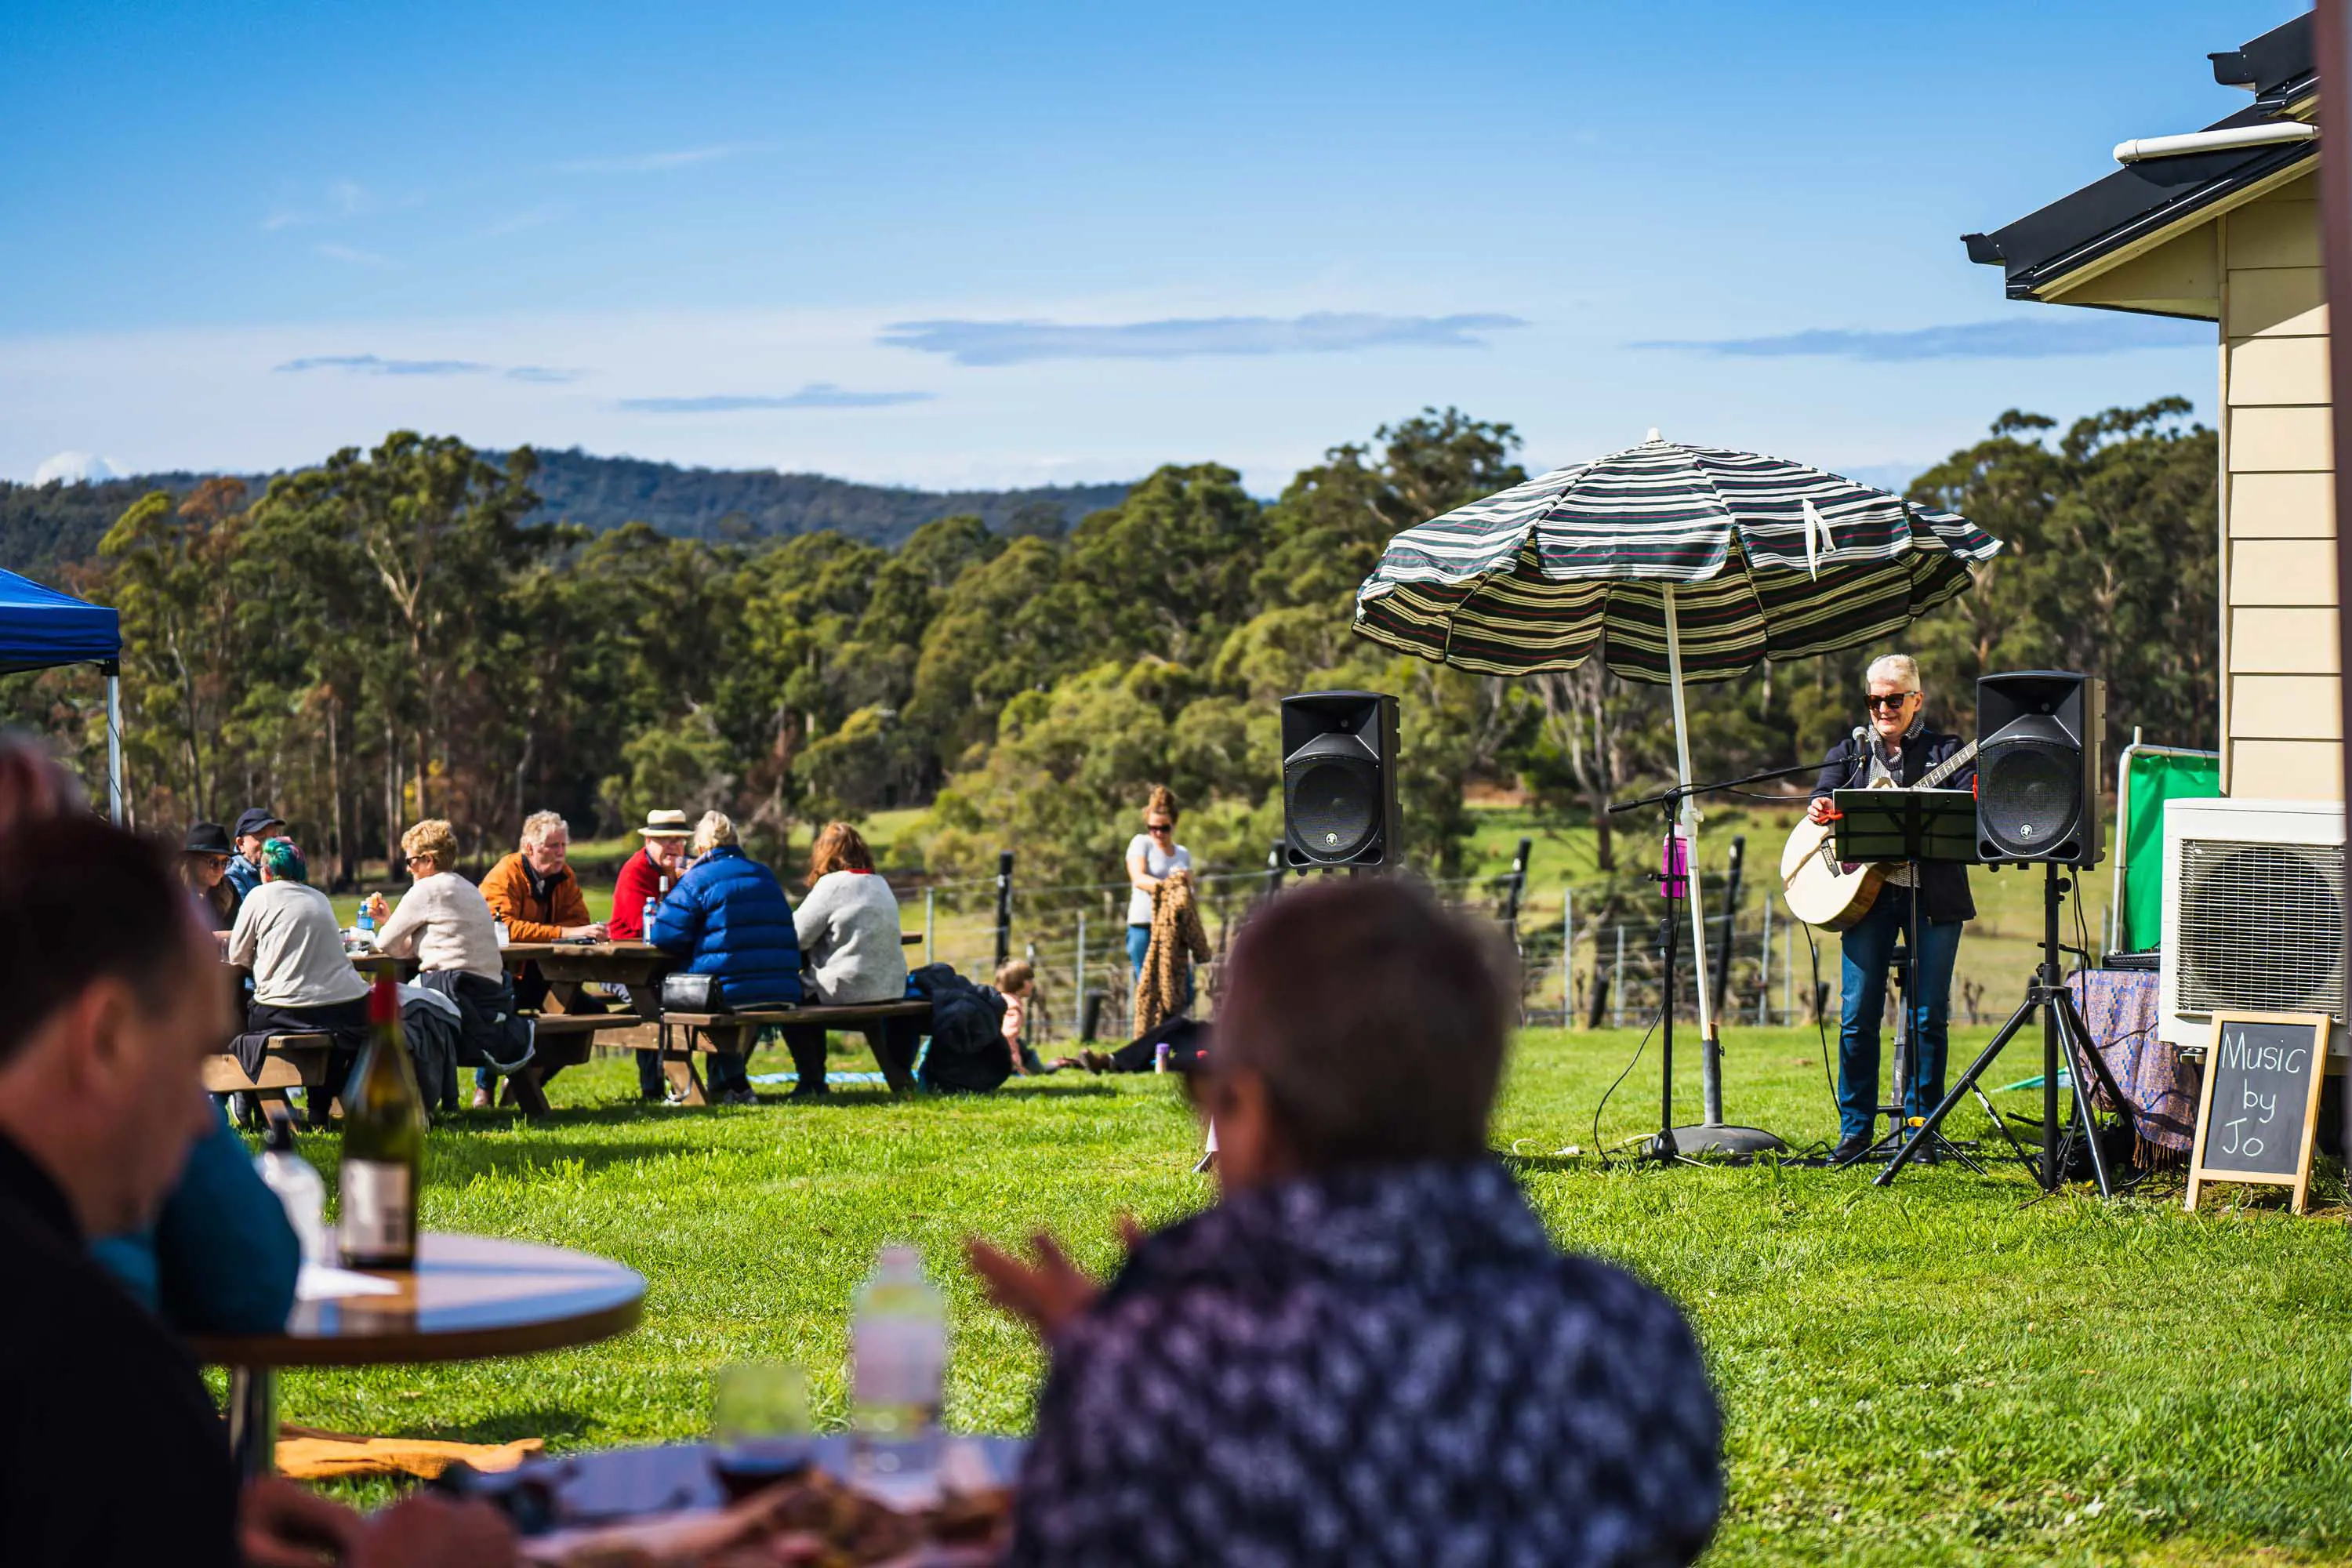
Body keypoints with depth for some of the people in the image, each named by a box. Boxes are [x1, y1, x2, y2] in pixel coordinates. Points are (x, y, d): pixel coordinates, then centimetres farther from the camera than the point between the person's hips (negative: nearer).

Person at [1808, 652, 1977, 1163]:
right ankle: (1855, 1127, 6)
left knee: (1929, 1016, 1)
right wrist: (1819, 812, -16)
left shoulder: (1946, 751, 10)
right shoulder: (1849, 752, 17)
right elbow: (1822, 805, 7)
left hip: (1933, 894, -1)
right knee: (1858, 1016, -3)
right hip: (1866, 891, 1)